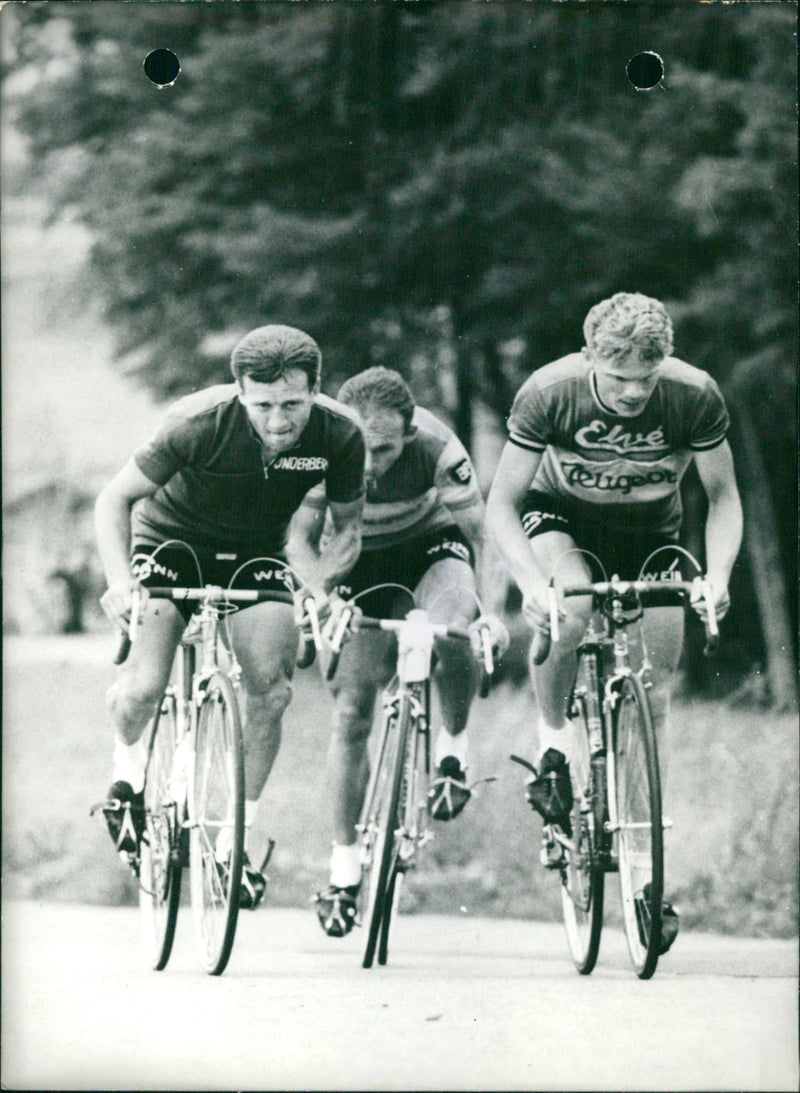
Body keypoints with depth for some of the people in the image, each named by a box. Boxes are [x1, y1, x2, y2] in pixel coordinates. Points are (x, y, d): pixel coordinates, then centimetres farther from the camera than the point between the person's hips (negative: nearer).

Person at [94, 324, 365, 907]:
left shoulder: (339, 434, -23)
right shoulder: (199, 423, -31)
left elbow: (348, 527, -6)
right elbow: (116, 500, -19)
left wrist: (320, 585, -26)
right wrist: (119, 581, -33)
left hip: (255, 552, 2)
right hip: (172, 538, -2)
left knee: (271, 688, -19)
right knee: (143, 689, -20)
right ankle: (128, 768, 15)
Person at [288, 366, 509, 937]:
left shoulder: (436, 448, -32)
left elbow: (482, 537, -26)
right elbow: (301, 540, -22)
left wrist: (490, 609, -39)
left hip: (431, 545, -1)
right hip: (362, 560, 1)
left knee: (452, 628, -35)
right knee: (353, 709, -7)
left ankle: (454, 745, -7)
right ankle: (344, 864, 5)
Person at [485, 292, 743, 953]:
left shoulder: (694, 396, -25)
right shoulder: (550, 393, -29)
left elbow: (723, 495, -11)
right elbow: (501, 503, -21)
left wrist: (716, 576, -28)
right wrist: (532, 583, -37)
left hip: (649, 530, 2)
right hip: (561, 515, -2)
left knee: (653, 688, -5)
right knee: (570, 609, -35)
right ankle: (552, 745, -11)